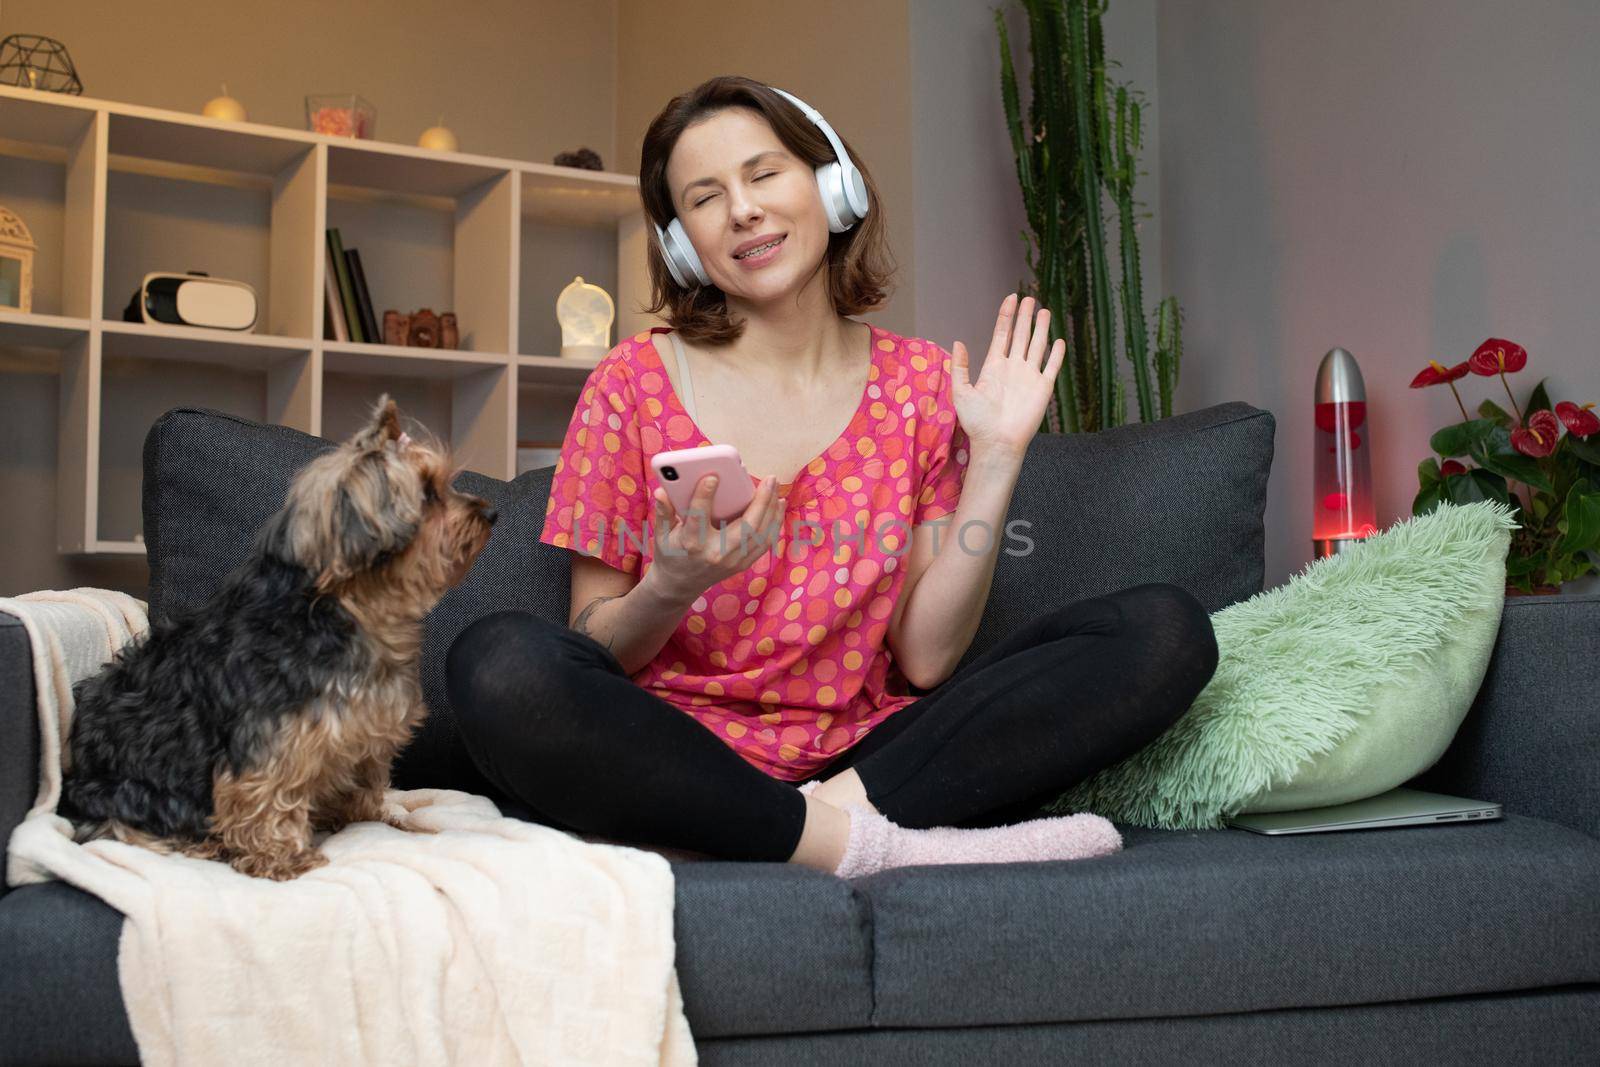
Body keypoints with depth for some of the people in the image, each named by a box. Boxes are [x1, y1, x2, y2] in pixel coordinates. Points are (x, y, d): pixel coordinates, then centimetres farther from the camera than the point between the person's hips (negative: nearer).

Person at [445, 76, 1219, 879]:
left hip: (864, 751, 2)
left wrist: (996, 459, -6)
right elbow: (595, 656, 1)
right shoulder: (635, 382, 0)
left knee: (1166, 631, -13)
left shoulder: (918, 382, 6)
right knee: (499, 664, -32)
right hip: (680, 764, -1)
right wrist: (671, 589, -20)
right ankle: (857, 845, -23)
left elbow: (924, 657, 0)